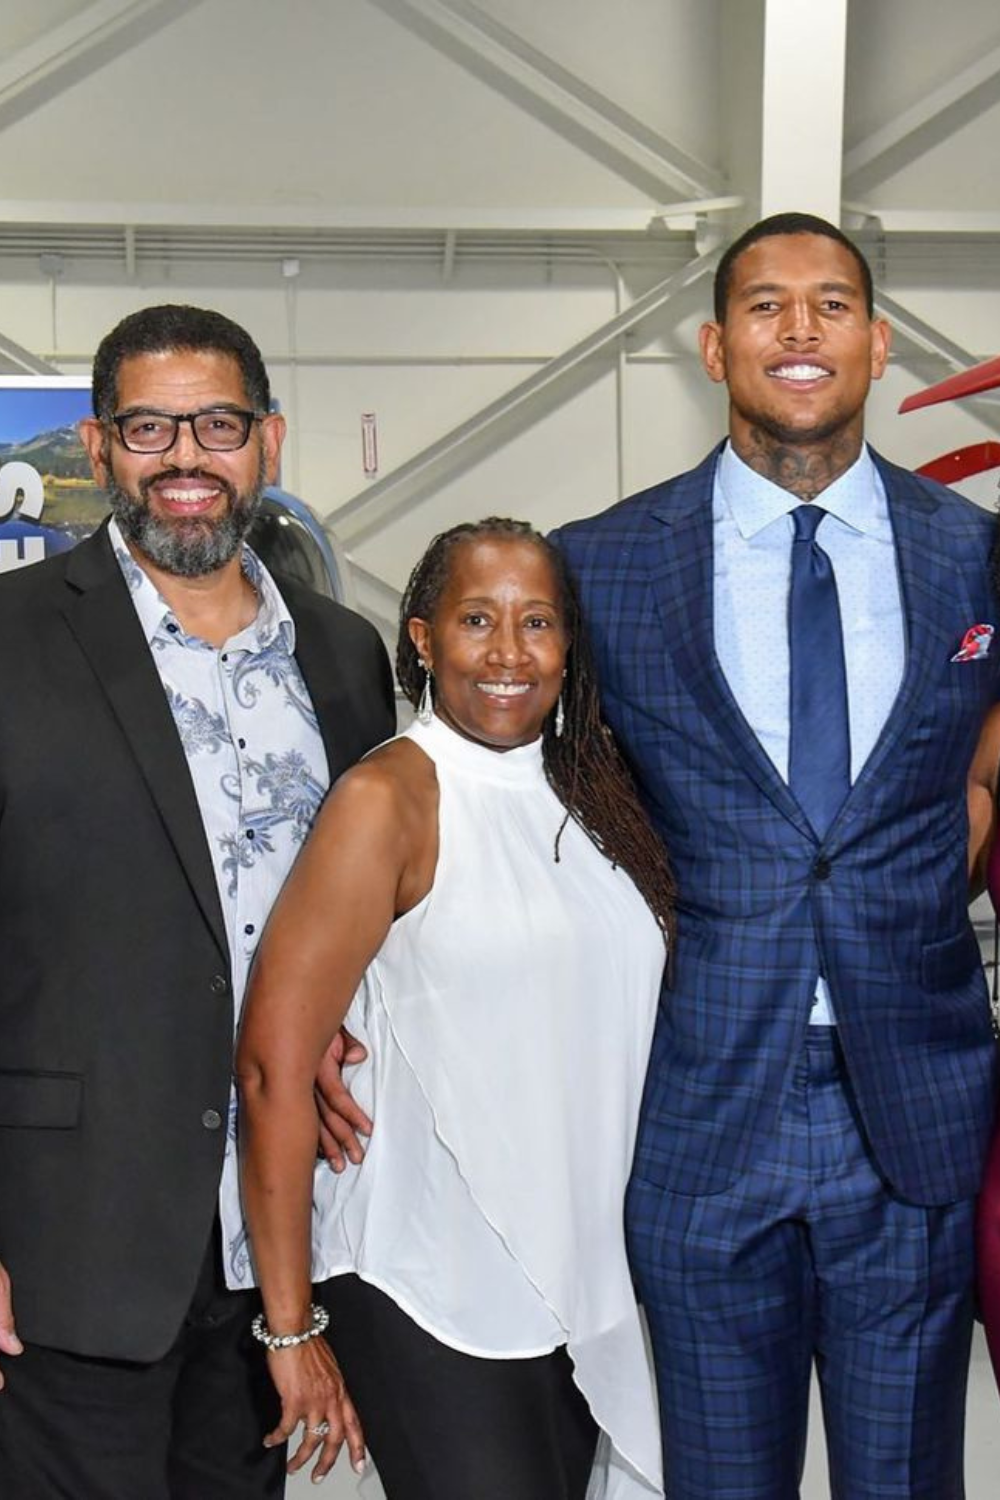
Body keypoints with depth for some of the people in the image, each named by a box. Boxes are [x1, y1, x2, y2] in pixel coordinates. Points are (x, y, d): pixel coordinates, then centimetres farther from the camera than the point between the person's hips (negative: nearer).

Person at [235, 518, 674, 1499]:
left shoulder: (591, 794, 8)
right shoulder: (388, 799, -13)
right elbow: (273, 1061, -16)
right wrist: (289, 1328, -13)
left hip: (581, 1292, 7)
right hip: (430, 1303, -6)